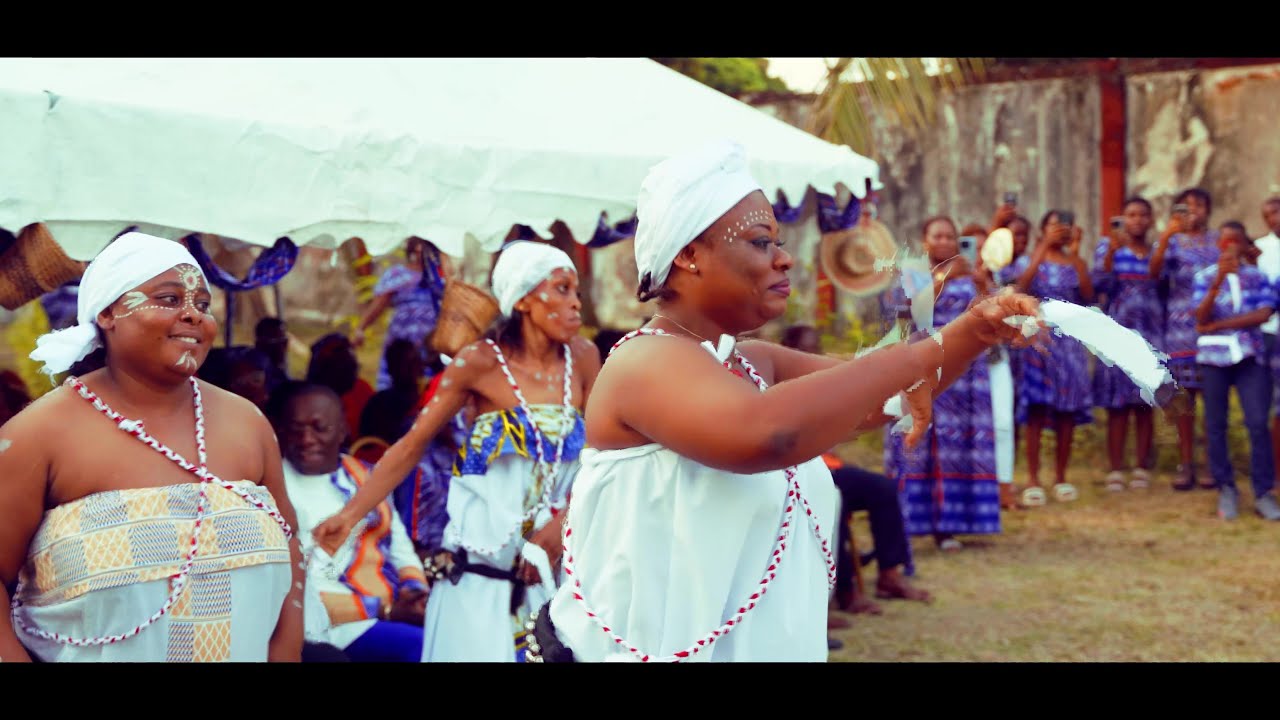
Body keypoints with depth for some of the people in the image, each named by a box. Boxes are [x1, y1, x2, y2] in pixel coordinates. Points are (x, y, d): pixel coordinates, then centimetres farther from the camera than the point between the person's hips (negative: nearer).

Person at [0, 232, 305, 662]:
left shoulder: (246, 422, 2)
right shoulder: (42, 433, -11)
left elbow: (287, 547, 7)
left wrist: (286, 655, -2)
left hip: (247, 654, 4)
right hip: (98, 653, -4)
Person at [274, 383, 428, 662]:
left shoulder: (365, 475, 17)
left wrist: (415, 589, -5)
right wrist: (384, 610, -16)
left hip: (399, 610, 6)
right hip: (337, 624, -6)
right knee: (424, 646, -29)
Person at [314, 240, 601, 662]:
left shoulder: (582, 358, 0)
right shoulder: (481, 362, -9)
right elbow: (412, 445, -5)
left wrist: (559, 525, -11)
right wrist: (350, 515, -12)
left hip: (550, 561, 3)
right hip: (481, 564, -3)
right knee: (480, 651, 0)